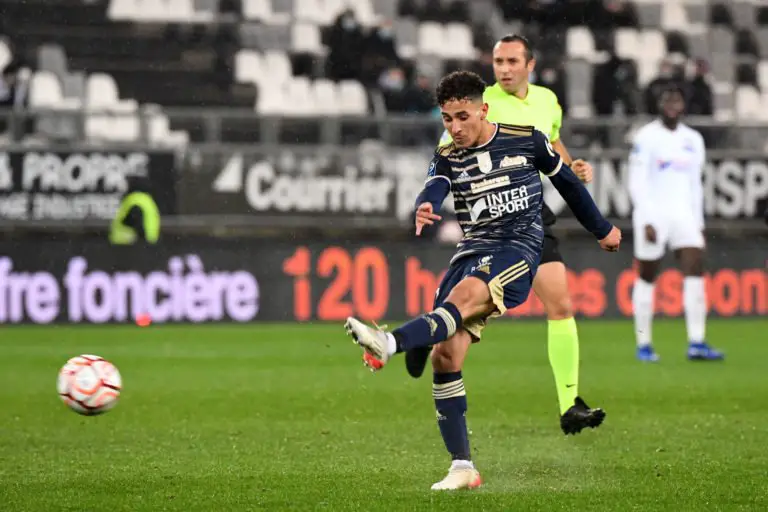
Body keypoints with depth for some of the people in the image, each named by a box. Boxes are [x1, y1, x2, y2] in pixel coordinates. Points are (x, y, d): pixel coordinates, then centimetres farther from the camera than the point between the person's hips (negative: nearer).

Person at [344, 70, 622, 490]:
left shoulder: (526, 140, 2)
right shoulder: (448, 157, 7)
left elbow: (566, 181, 16)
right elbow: (433, 189, -15)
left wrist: (601, 229, 27)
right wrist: (424, 209, -40)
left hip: (517, 247, -4)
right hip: (472, 250, 5)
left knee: (463, 296, -35)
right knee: (445, 355, -8)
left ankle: (390, 344, -58)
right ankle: (462, 468, -3)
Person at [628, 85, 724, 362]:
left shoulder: (693, 140, 12)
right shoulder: (646, 137, -5)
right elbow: (637, 183, -10)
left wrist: (699, 224, 14)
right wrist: (646, 222, -16)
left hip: (683, 214, 5)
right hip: (653, 215, -5)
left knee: (695, 269, -10)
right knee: (647, 278, 2)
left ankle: (696, 343, -14)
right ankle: (643, 345, 12)